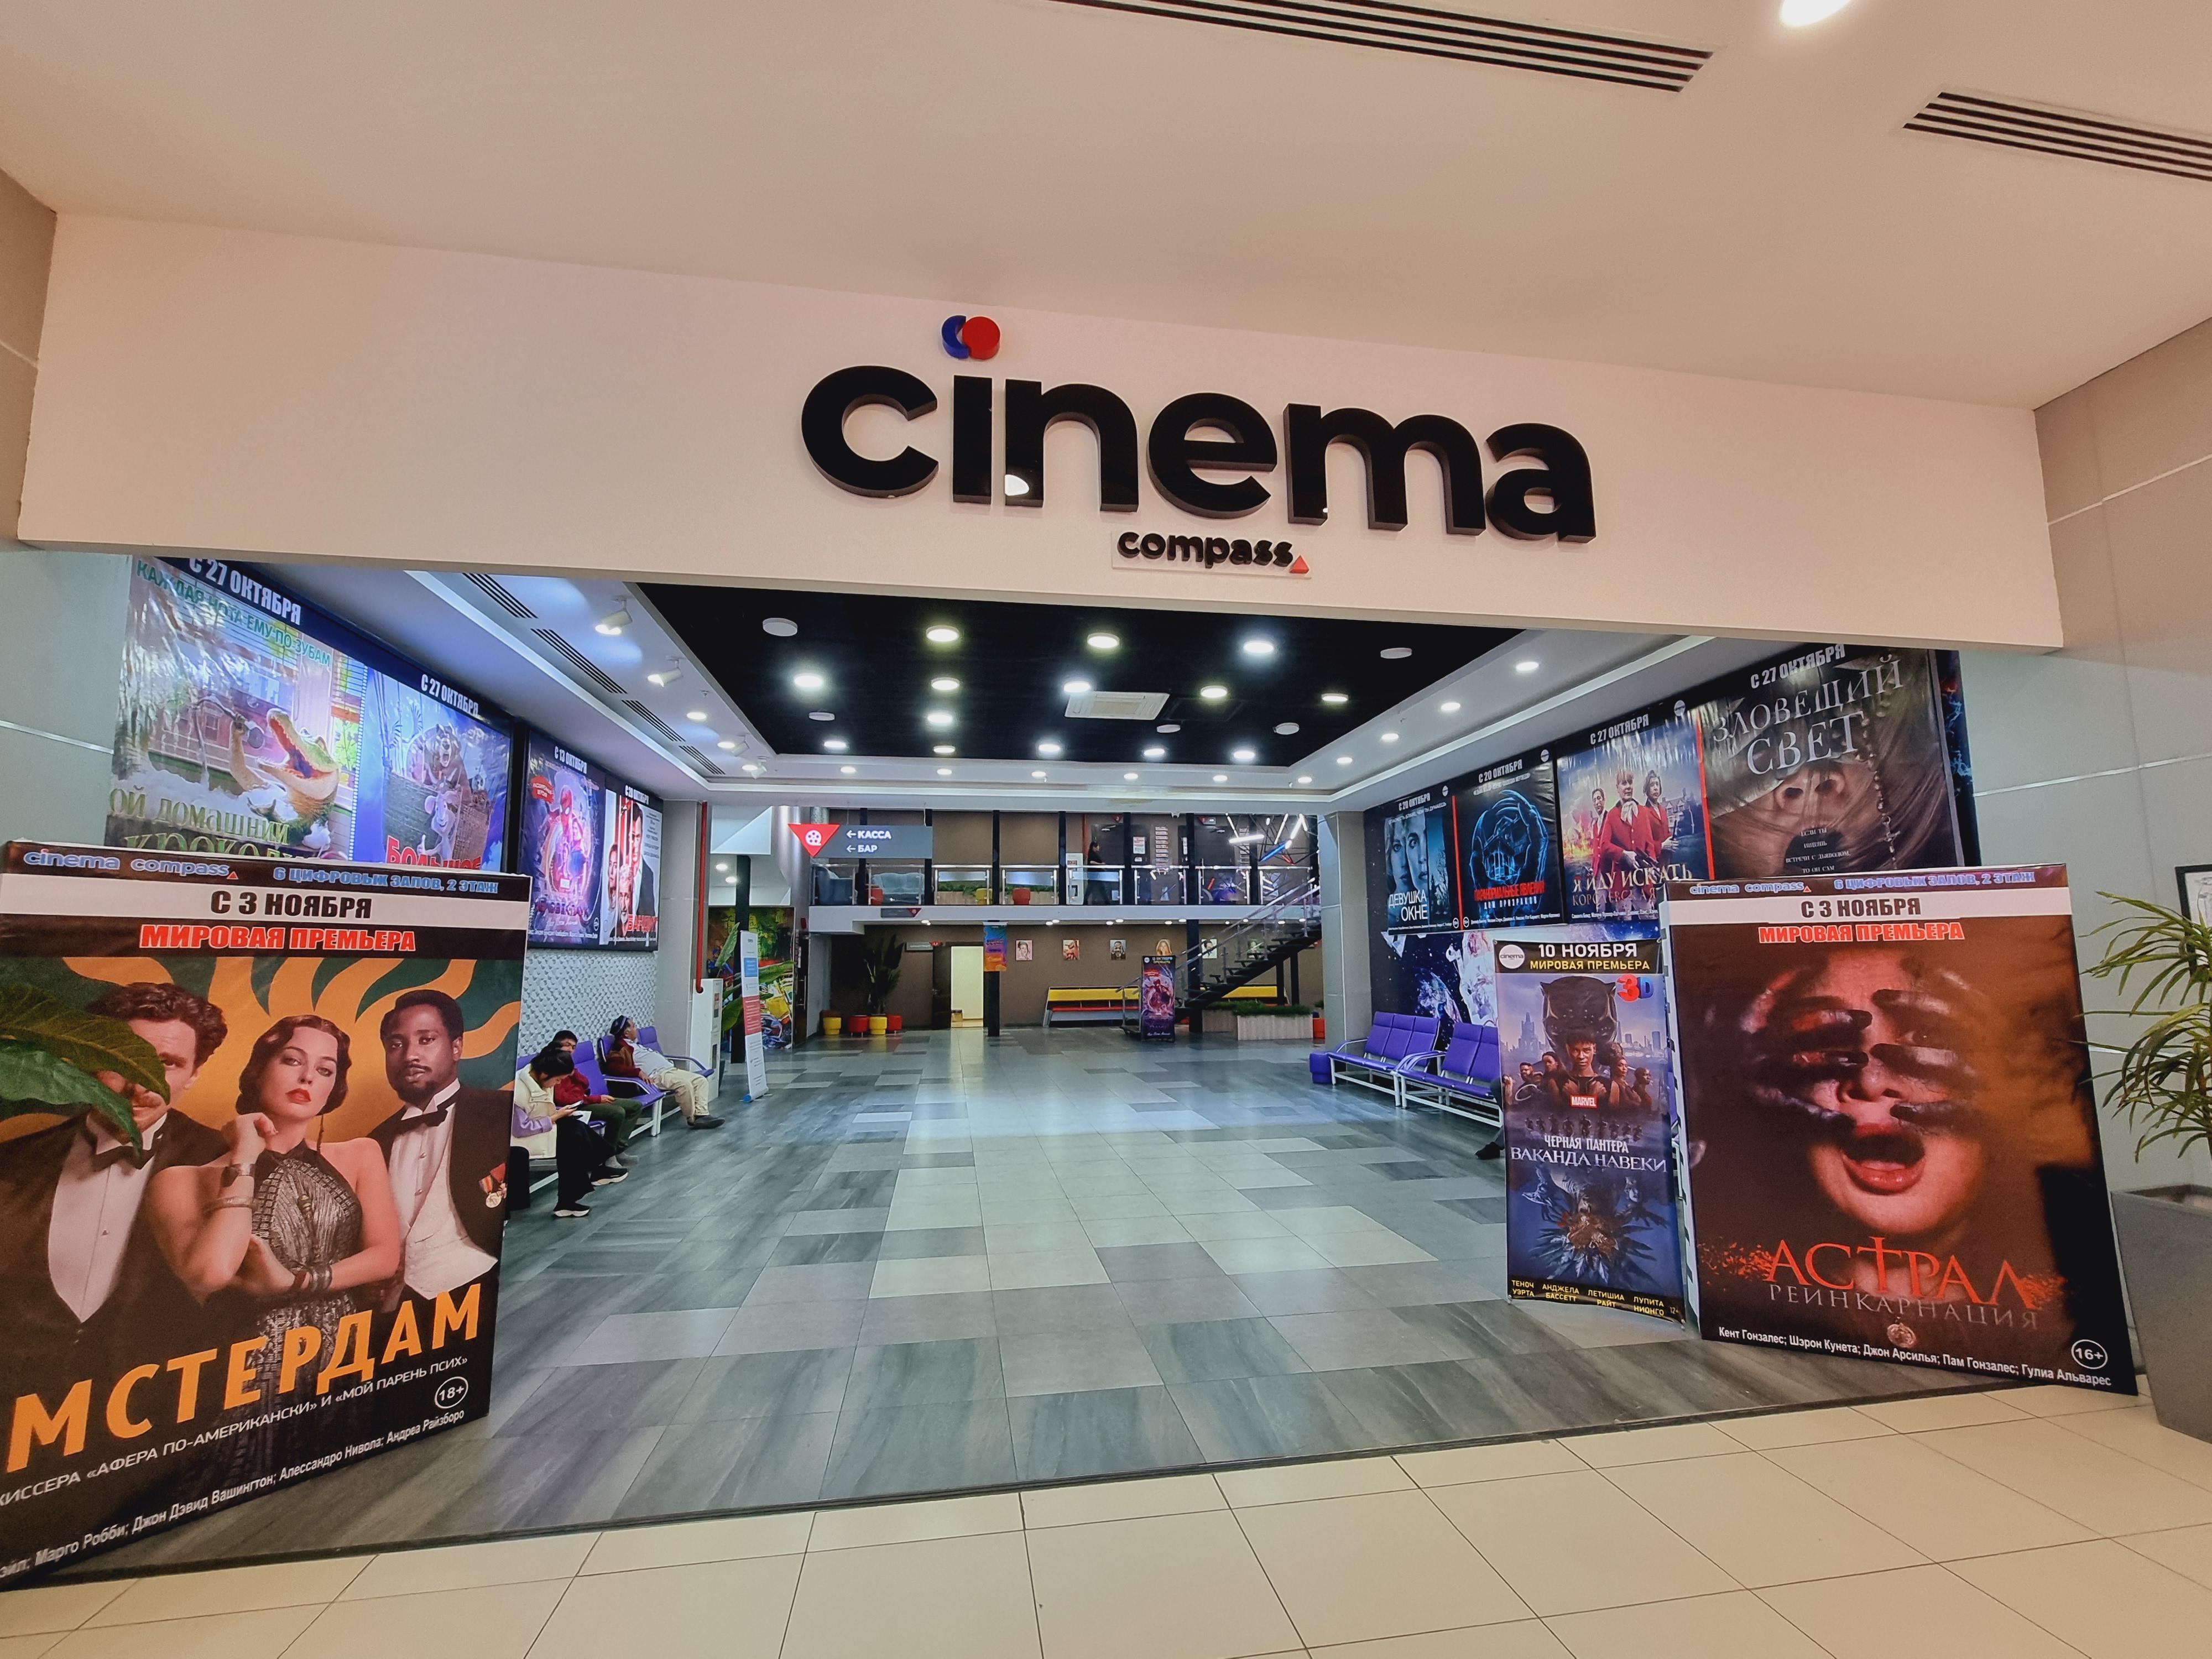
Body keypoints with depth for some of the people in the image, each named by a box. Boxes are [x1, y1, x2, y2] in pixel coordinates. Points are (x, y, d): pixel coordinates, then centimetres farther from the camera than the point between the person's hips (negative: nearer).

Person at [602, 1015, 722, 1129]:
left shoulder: (634, 1044, 25)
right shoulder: (621, 1047, -7)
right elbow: (613, 1067, -23)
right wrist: (639, 1072, -31)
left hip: (670, 1070, 11)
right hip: (658, 1076, -11)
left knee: (700, 1080, -2)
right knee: (685, 1084, -31)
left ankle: (701, 1114, -15)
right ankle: (692, 1118, -14)